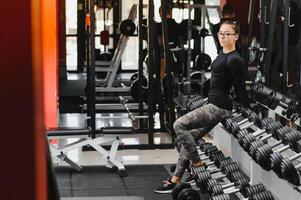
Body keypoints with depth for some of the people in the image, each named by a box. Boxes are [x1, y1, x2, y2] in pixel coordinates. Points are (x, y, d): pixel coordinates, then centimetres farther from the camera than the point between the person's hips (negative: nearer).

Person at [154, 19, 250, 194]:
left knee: (179, 125, -16)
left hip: (219, 107, -10)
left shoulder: (235, 60, -16)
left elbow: (240, 89, -13)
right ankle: (175, 180, 14)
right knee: (189, 137, 10)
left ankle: (198, 163, -4)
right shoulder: (222, 54, 13)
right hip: (213, 105, 10)